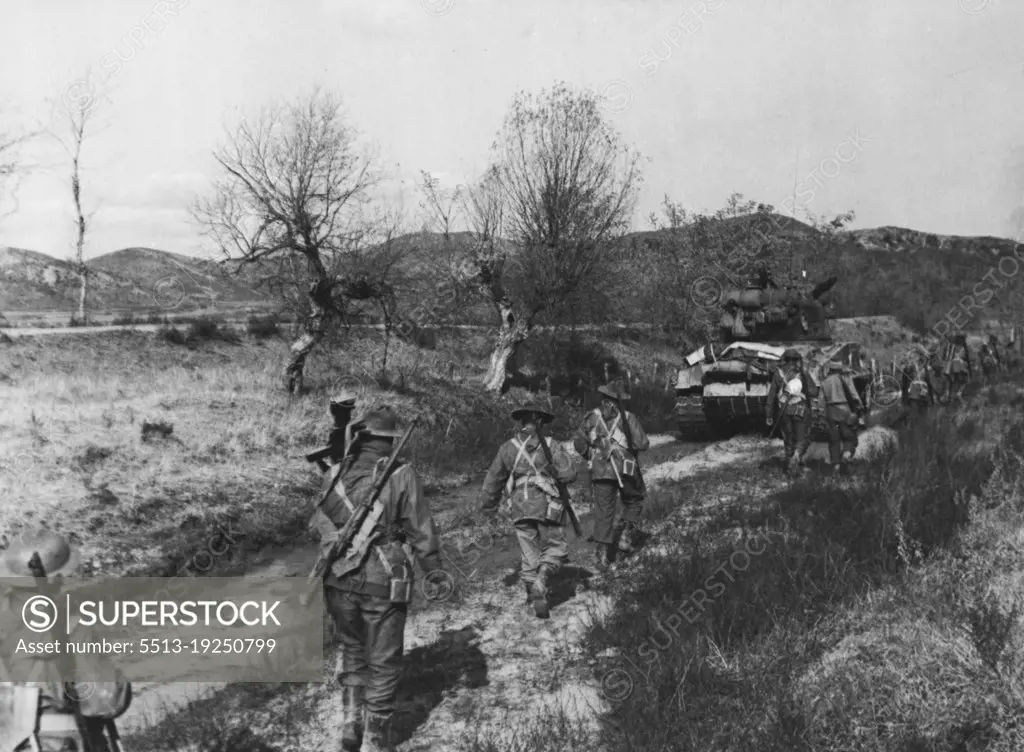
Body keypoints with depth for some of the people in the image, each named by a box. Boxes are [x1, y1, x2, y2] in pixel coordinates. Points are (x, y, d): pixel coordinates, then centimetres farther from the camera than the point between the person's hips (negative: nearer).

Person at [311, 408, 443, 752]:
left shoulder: (334, 476, -1)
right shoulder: (401, 476, -13)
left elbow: (323, 528, 8)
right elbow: (422, 532, -8)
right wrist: (435, 571, 5)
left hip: (339, 580, 4)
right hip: (384, 582, -3)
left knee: (351, 649, 24)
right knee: (383, 661, 11)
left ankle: (350, 721, 23)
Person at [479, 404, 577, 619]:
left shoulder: (507, 449, 5)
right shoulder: (549, 445, -3)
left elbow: (493, 481, 13)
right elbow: (569, 474, -8)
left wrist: (488, 505, 28)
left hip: (520, 509, 2)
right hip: (548, 506, -2)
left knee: (530, 555, 11)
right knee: (556, 548, 8)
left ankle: (535, 596, 7)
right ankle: (541, 582, -16)